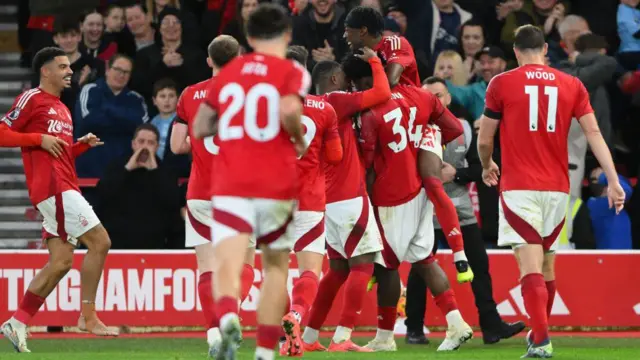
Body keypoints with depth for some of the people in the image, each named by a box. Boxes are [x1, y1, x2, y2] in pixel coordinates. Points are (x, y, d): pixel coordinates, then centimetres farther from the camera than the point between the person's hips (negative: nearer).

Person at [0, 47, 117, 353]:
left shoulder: (62, 109, 24)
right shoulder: (32, 99, -3)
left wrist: (83, 145, 13)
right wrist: (40, 139, -15)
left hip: (63, 187, 10)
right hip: (53, 186, -10)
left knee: (61, 261, 5)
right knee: (99, 242, -12)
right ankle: (88, 316, -8)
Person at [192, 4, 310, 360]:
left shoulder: (228, 72, 13)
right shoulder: (292, 72, 0)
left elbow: (200, 128, 16)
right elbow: (289, 109, -21)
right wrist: (300, 140, -2)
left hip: (230, 184, 1)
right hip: (277, 184, -1)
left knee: (227, 264, -12)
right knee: (276, 265, 19)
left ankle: (228, 317, -46)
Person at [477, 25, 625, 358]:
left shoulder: (502, 84, -1)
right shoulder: (572, 85, 7)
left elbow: (484, 140, 4)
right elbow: (594, 134, 0)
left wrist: (487, 167, 25)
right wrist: (613, 180, -2)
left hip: (519, 187, -4)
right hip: (557, 187, 4)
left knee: (531, 265, -10)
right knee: (546, 264, 18)